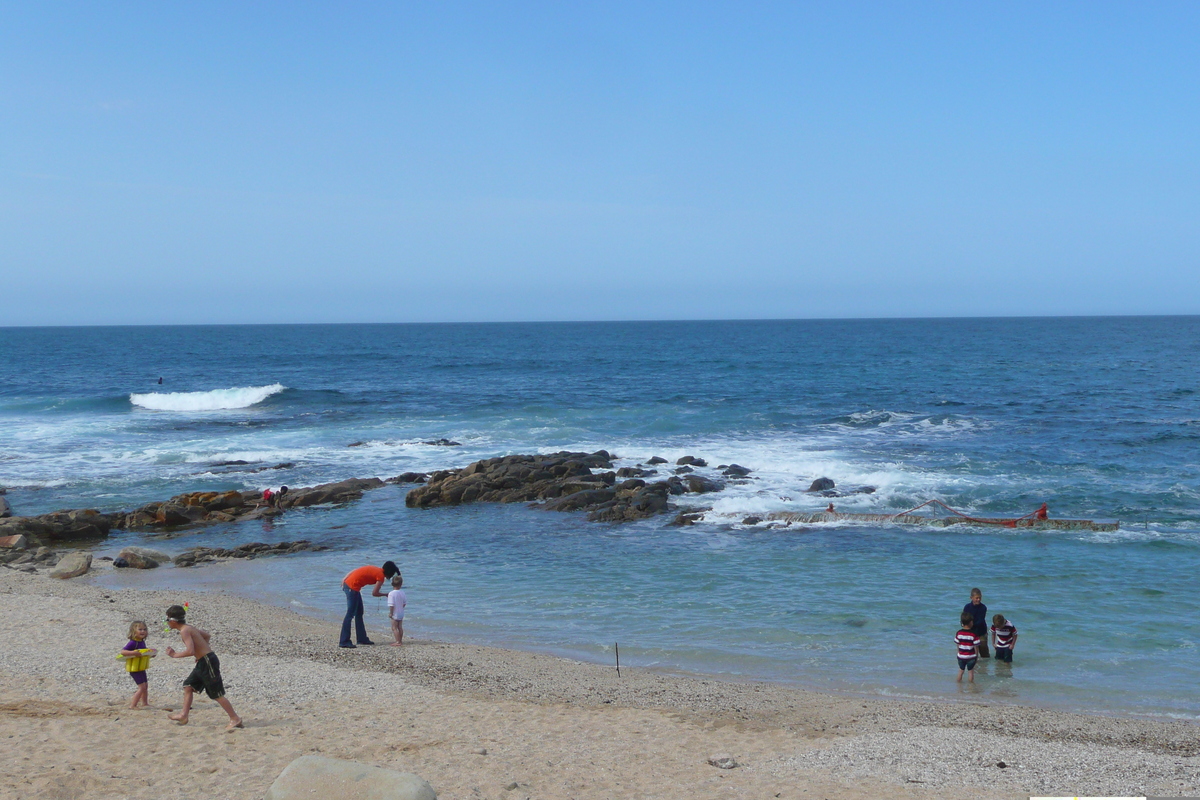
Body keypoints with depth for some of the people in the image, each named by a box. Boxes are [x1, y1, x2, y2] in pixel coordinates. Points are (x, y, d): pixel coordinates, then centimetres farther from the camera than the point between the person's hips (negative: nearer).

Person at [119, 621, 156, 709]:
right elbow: (122, 651, -28)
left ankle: (144, 703, 36)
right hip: (135, 668, -10)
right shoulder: (133, 643, -20)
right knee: (142, 687, -11)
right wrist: (133, 653, -38)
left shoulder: (142, 642, 7)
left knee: (145, 685, 21)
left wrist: (150, 654, 5)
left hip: (141, 668, 10)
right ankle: (132, 705, -7)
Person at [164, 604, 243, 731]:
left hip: (208, 662, -10)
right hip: (203, 663, 10)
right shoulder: (189, 627, 13)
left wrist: (175, 654, -15)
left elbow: (190, 651, -28)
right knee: (188, 686, 15)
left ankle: (235, 719, 2)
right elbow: (207, 635, 28)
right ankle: (184, 715, 19)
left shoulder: (184, 631, -16)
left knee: (216, 694, -4)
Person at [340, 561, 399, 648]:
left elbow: (354, 571, 15)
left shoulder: (376, 570, 15)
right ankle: (344, 642, -10)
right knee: (350, 614, -9)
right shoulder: (380, 576, -10)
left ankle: (362, 638, 23)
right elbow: (374, 593, -9)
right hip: (353, 588, -10)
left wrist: (344, 579, 17)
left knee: (359, 613, 16)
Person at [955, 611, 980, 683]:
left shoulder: (959, 633, -8)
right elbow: (976, 646, -11)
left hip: (961, 656, 3)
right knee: (970, 671, 12)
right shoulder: (973, 634, -17)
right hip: (971, 657, -3)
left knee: (961, 670, 20)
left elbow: (957, 644, 0)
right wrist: (977, 656, 2)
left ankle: (958, 683, 30)